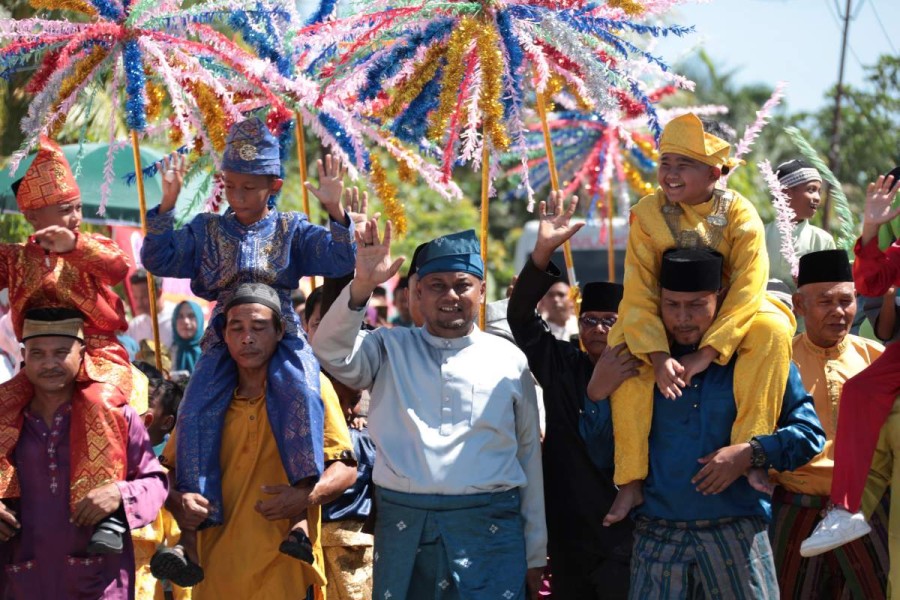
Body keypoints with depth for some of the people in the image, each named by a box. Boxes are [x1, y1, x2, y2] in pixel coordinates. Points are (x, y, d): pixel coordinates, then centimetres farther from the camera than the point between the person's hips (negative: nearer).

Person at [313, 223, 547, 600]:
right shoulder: (390, 350, 11)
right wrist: (361, 286, -22)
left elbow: (529, 456, 11)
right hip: (403, 530, 1)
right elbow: (333, 353, -8)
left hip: (488, 531, 0)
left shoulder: (509, 361, 8)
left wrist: (535, 554, 11)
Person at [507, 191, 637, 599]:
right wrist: (543, 252, -16)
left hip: (624, 542, -4)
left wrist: (598, 394, -26)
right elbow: (521, 316, -4)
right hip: (568, 539, 4)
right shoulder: (562, 366, 6)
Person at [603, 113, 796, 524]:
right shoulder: (647, 213, -13)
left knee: (773, 329, -32)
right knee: (627, 349, -30)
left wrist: (706, 354, -32)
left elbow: (747, 290, -23)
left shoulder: (740, 214, -16)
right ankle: (631, 479, -26)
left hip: (727, 317, -1)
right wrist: (659, 356, -32)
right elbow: (638, 294, -17)